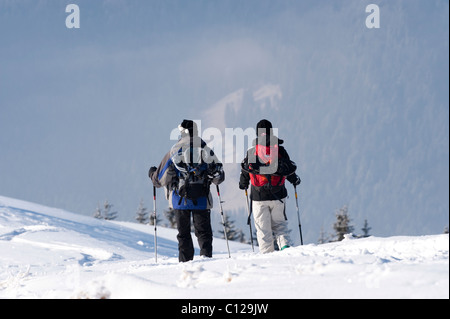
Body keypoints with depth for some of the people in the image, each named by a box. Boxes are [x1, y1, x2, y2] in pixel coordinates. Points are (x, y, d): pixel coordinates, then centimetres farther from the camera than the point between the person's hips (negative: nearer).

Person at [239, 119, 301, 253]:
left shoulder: (251, 151, -3)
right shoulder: (279, 150, -1)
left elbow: (245, 169, 3)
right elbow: (289, 168, 3)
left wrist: (243, 183, 24)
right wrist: (294, 179, 25)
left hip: (259, 196, -1)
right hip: (278, 196, 1)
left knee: (263, 228, 6)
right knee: (279, 223, 15)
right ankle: (284, 244, -8)